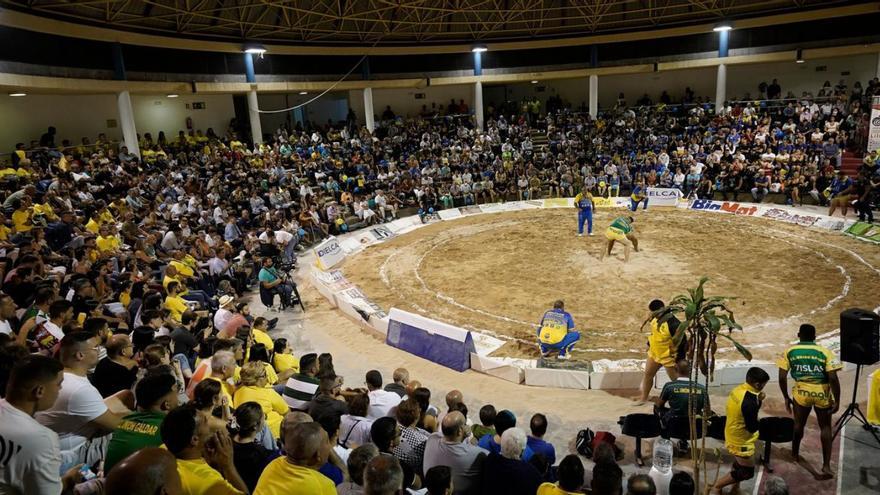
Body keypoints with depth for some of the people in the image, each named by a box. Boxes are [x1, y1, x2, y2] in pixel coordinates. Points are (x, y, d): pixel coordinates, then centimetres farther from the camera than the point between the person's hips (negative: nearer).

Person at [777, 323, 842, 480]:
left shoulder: (789, 352, -1)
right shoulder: (825, 352, -5)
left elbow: (782, 378, -3)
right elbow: (833, 378, -12)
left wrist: (786, 398, 8)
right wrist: (837, 401, -3)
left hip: (802, 392, 1)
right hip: (822, 393, -1)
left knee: (799, 424, 21)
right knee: (825, 428, 15)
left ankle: (795, 454, 40)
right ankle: (826, 466, 10)